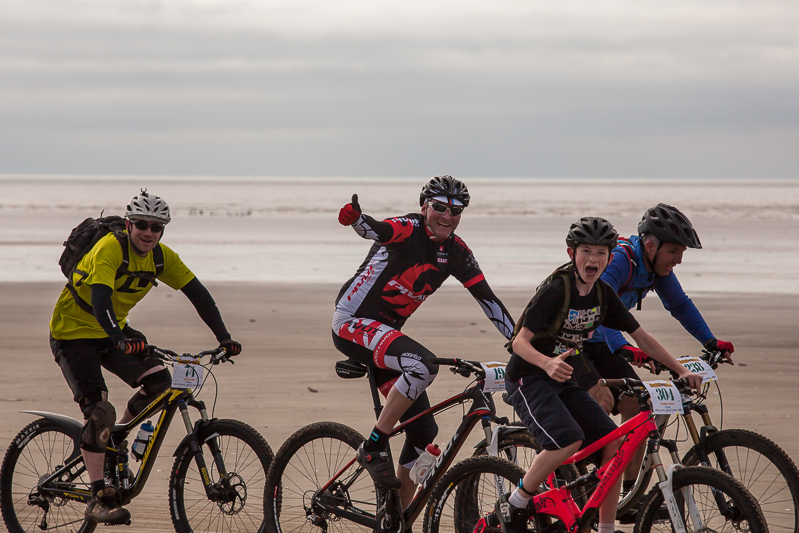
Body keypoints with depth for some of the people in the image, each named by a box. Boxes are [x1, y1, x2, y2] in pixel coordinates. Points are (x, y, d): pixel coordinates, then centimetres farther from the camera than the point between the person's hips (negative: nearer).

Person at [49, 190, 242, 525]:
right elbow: (100, 298, -40)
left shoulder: (160, 257, -7)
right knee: (99, 411, -17)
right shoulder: (110, 249, -27)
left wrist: (223, 338, -15)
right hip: (73, 332, -6)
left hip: (114, 331, 6)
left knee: (159, 383, -13)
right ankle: (98, 498, -11)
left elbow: (198, 294, -5)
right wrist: (120, 340, -55)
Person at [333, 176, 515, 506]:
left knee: (424, 429, 4)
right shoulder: (410, 229, -16)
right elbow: (378, 230, -38)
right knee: (423, 364, -34)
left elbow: (487, 298, 6)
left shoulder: (456, 252, 4)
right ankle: (373, 447, -22)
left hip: (385, 332, 8)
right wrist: (356, 219, -62)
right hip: (352, 324, -8)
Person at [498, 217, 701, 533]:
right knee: (569, 440, -29)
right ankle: (514, 506, -12)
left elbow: (641, 337, 8)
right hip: (528, 379, -7)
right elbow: (521, 342, -25)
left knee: (614, 443, -9)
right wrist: (548, 363, -45)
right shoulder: (556, 290, -20)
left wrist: (682, 370, 2)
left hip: (563, 381, 7)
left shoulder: (603, 295, 0)